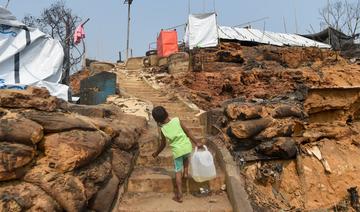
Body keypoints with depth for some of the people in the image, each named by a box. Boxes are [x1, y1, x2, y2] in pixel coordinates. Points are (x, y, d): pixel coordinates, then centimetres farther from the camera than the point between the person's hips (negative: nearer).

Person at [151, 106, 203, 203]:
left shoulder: (163, 129, -4)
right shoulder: (177, 120, -5)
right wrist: (196, 142, 2)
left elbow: (163, 144, 7)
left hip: (177, 151, -1)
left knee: (178, 171, 8)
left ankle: (179, 195, 6)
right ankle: (186, 172, 29)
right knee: (186, 158, 38)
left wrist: (156, 153, 24)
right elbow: (187, 132, -3)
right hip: (187, 147, 2)